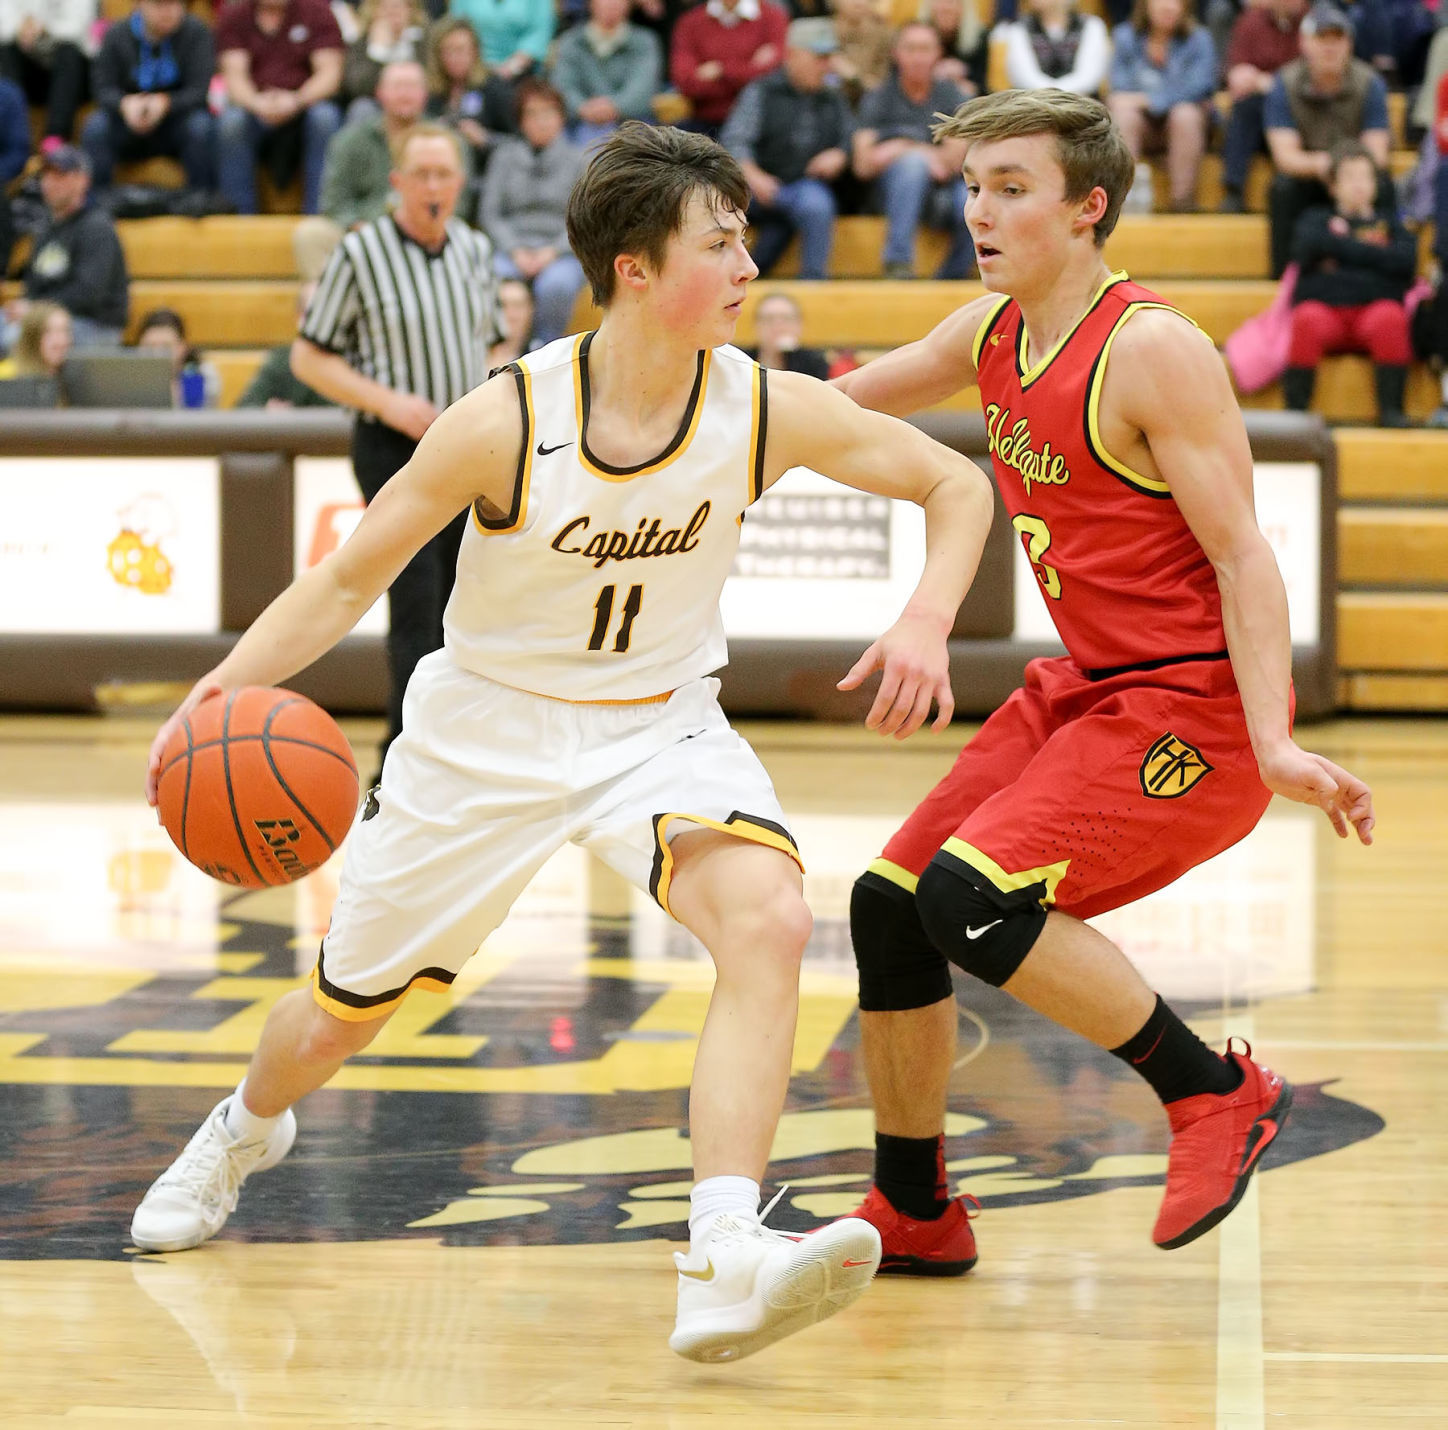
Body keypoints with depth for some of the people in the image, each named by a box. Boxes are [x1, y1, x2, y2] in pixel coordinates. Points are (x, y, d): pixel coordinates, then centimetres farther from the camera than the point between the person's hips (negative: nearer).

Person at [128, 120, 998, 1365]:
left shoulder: (768, 410, -17)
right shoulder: (507, 422, -24)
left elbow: (959, 486, -4)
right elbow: (349, 580, -14)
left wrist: (926, 624, -23)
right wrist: (228, 686, -30)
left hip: (660, 725, 1)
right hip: (487, 734, -1)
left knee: (769, 921, -31)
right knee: (341, 1016, 16)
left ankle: (725, 1266, -38)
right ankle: (244, 1131, 53)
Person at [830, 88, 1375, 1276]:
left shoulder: (1152, 350, -18)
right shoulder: (991, 333, 6)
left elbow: (1244, 557, -20)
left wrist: (1275, 744, -29)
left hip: (1194, 702, -9)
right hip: (1085, 688, 9)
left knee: (971, 894, -24)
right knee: (888, 904, 6)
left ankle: (1217, 1093, -8)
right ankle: (913, 1215, 23)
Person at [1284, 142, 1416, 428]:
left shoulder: (1388, 222, 25)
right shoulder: (1317, 219, 24)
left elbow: (1405, 260, 3)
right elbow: (1309, 244, -2)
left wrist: (1341, 252, 2)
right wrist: (1368, 250, 2)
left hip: (1373, 309, 1)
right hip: (1323, 306, -1)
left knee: (1391, 318, -35)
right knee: (1307, 320, -36)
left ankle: (1391, 408, -30)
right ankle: (1296, 409, -32)